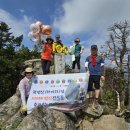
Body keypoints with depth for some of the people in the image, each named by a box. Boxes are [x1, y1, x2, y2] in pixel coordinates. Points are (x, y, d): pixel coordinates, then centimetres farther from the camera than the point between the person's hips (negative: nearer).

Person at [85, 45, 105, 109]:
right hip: (90, 75, 1)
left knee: (97, 87, -9)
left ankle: (96, 101, -5)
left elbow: (102, 67, 10)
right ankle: (91, 100, 21)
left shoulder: (100, 58, 12)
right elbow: (86, 65, 6)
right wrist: (87, 70, -15)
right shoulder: (88, 58, 15)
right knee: (89, 87, 5)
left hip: (97, 74, -1)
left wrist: (102, 75, 3)